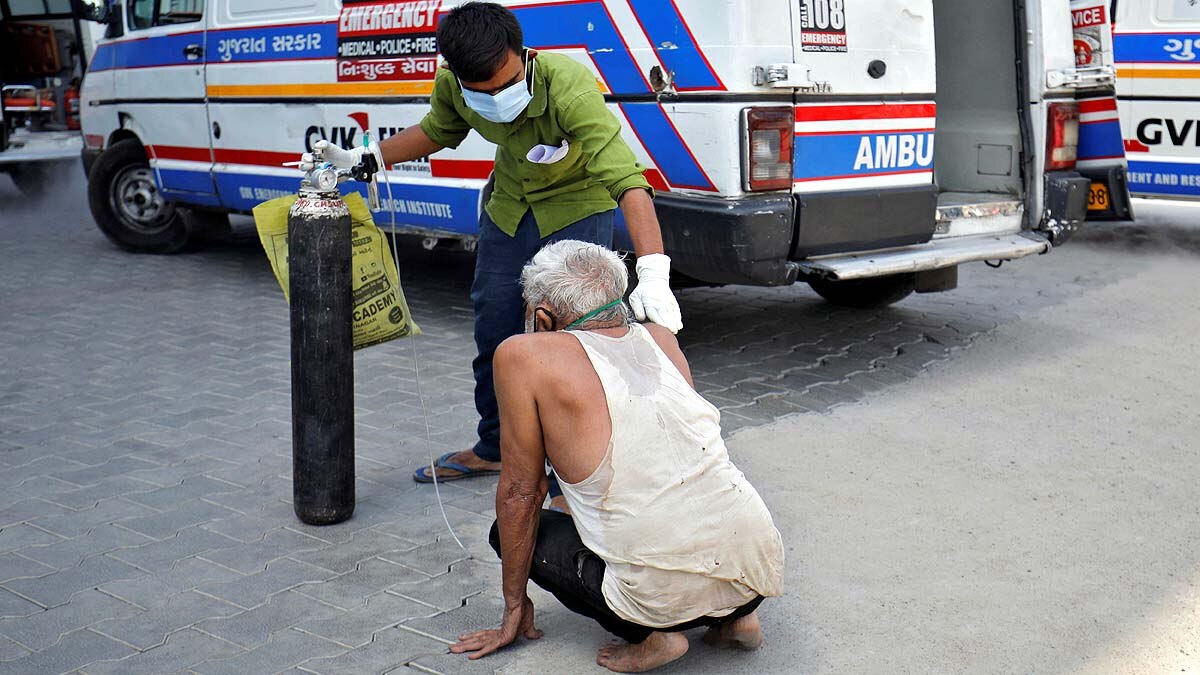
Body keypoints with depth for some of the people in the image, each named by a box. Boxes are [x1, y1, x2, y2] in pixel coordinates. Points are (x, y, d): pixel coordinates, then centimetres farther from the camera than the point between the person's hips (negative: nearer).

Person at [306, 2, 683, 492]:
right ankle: (493, 447, 32)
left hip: (577, 207, -5)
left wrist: (653, 275, -58)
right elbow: (436, 131, 5)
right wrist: (361, 159, -2)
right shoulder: (452, 85, -21)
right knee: (492, 328, 12)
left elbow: (626, 179, -47)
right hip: (508, 207, 6)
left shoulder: (569, 89, -39)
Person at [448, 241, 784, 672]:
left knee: (514, 531, 17)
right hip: (763, 571, 6)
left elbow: (520, 494, 3)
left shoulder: (524, 356, -2)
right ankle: (735, 617, 16)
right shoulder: (661, 339, 14)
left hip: (670, 595, -6)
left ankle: (651, 634, 3)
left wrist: (514, 606, 16)